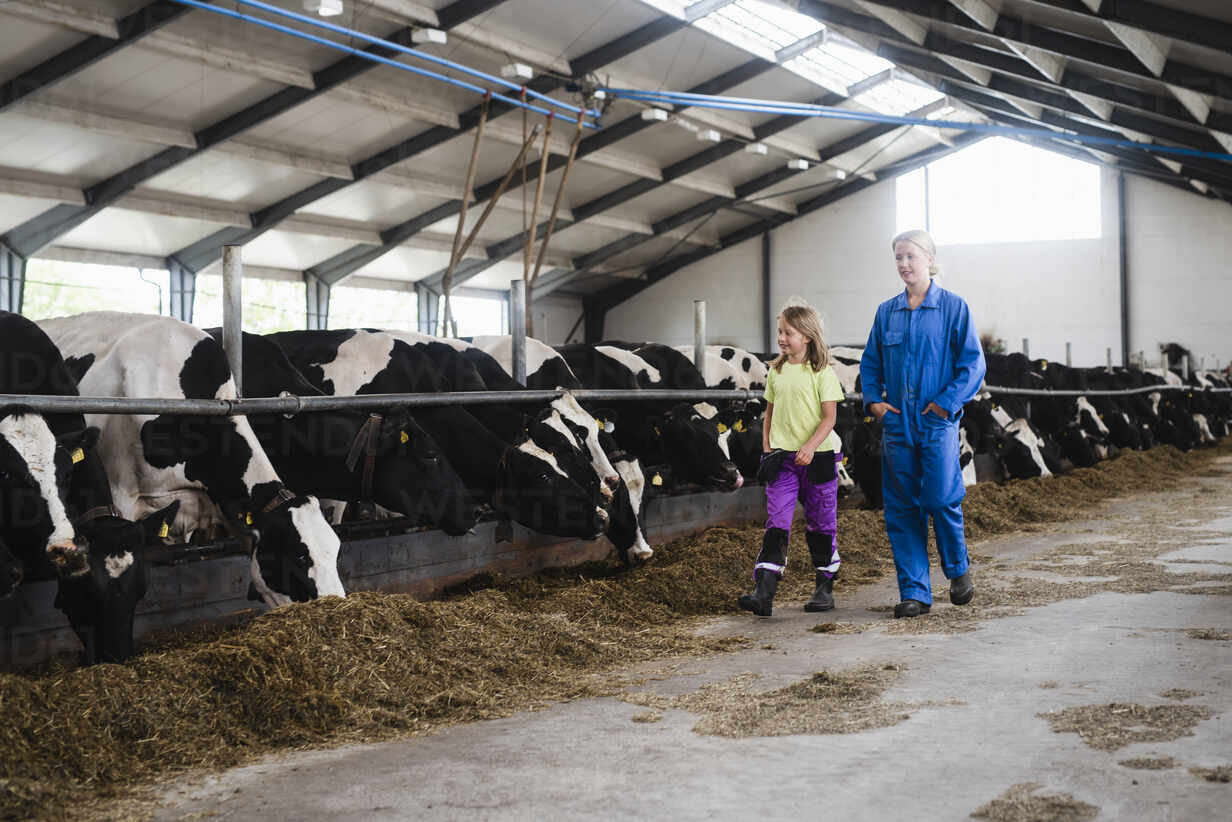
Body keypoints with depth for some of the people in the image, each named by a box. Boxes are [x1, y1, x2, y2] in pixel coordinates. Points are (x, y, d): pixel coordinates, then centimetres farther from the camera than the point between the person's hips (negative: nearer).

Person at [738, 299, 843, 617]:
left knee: (821, 525, 8)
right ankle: (763, 592, -14)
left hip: (817, 457, -3)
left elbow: (829, 416, -10)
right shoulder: (776, 372, 10)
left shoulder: (822, 373, -6)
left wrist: (810, 447, -22)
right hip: (781, 458, 3)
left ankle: (825, 588, 22)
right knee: (776, 524, -6)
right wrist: (766, 447, 8)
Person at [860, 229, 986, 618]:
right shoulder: (886, 312, 11)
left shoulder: (953, 307, 0)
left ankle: (958, 569, 18)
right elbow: (871, 362, 18)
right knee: (901, 508, 2)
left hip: (937, 422, -4)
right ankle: (914, 592, 9)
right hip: (896, 423, 4)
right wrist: (873, 399, 2)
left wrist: (947, 402, -12)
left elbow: (973, 363, -3)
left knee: (941, 499, -10)